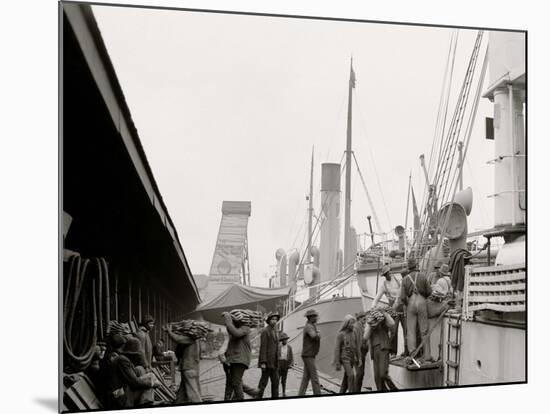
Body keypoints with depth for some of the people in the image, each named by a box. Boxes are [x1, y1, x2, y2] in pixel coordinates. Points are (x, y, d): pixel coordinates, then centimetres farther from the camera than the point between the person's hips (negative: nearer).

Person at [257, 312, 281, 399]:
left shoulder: (275, 332, 18)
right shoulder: (265, 331, -8)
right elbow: (263, 347, -14)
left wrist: (277, 362, 17)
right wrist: (263, 362, -21)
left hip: (274, 362, 8)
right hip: (267, 361, -8)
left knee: (275, 381, 4)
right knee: (264, 381, -7)